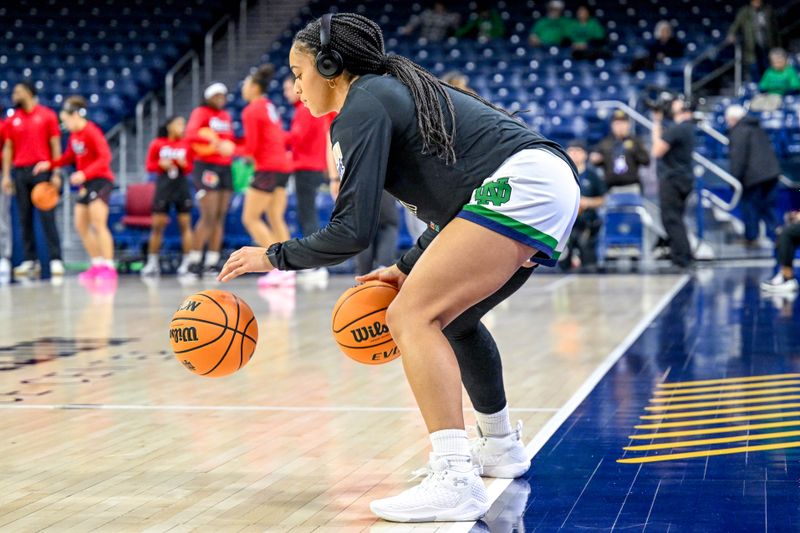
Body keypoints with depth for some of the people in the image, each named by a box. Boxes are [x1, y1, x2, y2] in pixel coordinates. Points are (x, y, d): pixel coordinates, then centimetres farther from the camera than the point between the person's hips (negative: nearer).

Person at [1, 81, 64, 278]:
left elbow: (55, 145, 1)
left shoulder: (47, 115, 3)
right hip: (20, 172, 4)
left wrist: (56, 173, -7)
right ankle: (30, 261, 6)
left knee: (47, 217, -7)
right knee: (25, 218, 3)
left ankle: (56, 260, -7)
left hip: (42, 171, -4)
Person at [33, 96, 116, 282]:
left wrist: (84, 173, -34)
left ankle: (109, 267, -15)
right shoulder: (73, 135, 10)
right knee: (81, 226, 8)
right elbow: (70, 157, 22)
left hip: (100, 180, -9)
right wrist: (50, 164, 7)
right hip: (85, 184, 9)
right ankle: (97, 265, 16)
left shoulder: (92, 132, -16)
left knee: (98, 225, -16)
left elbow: (105, 158, -24)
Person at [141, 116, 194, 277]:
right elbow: (149, 165, 5)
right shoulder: (157, 144, 1)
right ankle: (152, 263, 10)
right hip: (163, 186, -1)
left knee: (185, 224, -2)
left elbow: (191, 168, 10)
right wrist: (161, 164, -14)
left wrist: (185, 165, -12)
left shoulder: (186, 145, 4)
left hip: (182, 186, 1)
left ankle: (186, 263, 2)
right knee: (157, 225, 1)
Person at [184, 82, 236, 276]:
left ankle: (212, 263, 6)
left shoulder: (226, 116, 17)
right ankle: (194, 261, -6)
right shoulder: (201, 113, -3)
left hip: (225, 168, 7)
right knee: (209, 216, -12)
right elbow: (190, 135, -19)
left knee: (220, 217, 3)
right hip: (206, 166, -7)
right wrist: (214, 142, -29)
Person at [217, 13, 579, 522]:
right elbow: (455, 203, 27)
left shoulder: (363, 105, -5)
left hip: (522, 186, -10)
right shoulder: (393, 92, 24)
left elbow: (353, 230, -12)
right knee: (449, 316, 26)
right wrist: (410, 268, 22)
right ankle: (501, 447, 43)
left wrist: (273, 257, 1)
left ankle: (455, 481, -24)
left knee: (411, 315, -14)